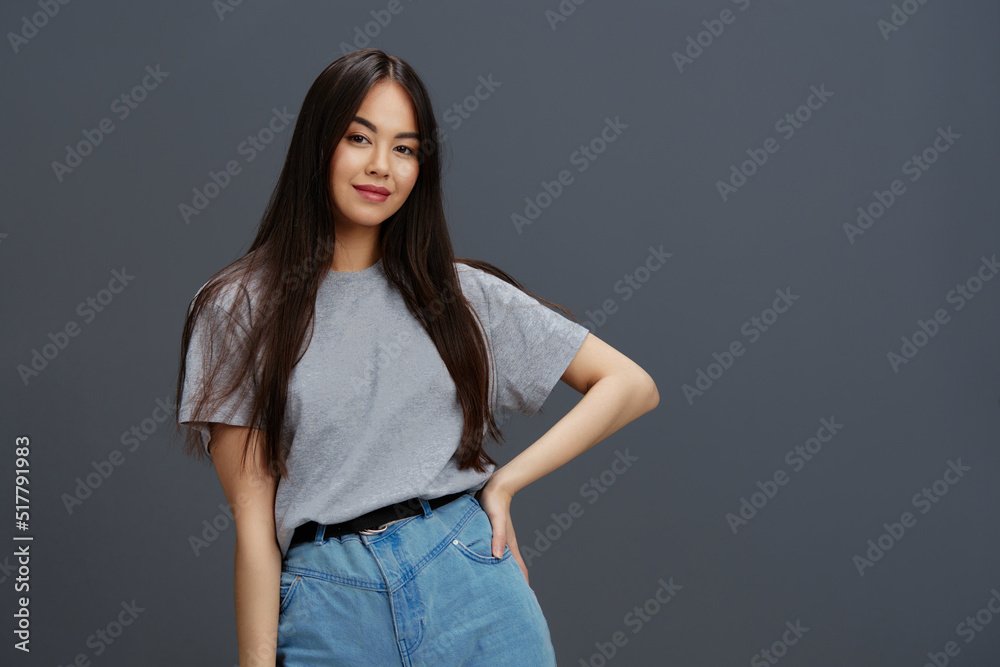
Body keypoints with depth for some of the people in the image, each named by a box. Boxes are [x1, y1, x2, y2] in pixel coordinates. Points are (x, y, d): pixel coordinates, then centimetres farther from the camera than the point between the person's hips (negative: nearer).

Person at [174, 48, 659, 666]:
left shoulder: (460, 293, 6)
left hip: (475, 588, 2)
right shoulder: (239, 309, 1)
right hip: (331, 614, -1)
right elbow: (253, 517, -2)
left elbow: (632, 385, 6)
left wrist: (504, 483, -2)